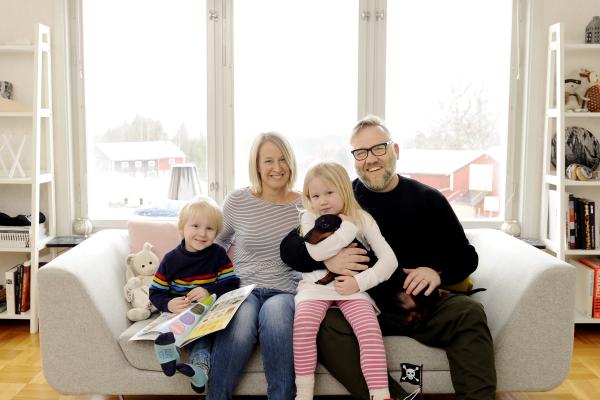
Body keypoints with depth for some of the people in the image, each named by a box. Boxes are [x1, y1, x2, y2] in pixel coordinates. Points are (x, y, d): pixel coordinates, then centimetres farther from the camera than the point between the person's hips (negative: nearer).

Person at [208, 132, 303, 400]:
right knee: (242, 319, -35)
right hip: (243, 288, 0)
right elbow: (219, 242, 21)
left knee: (275, 312, -36)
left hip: (285, 292, 0)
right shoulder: (237, 201, 5)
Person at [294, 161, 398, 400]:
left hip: (351, 287, 0)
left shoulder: (363, 219, 4)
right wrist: (349, 227, -12)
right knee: (303, 324, -28)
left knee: (369, 329, -26)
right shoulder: (309, 218, 4)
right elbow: (317, 252, -16)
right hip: (316, 285, 0)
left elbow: (389, 259, -3)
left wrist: (359, 282, -14)